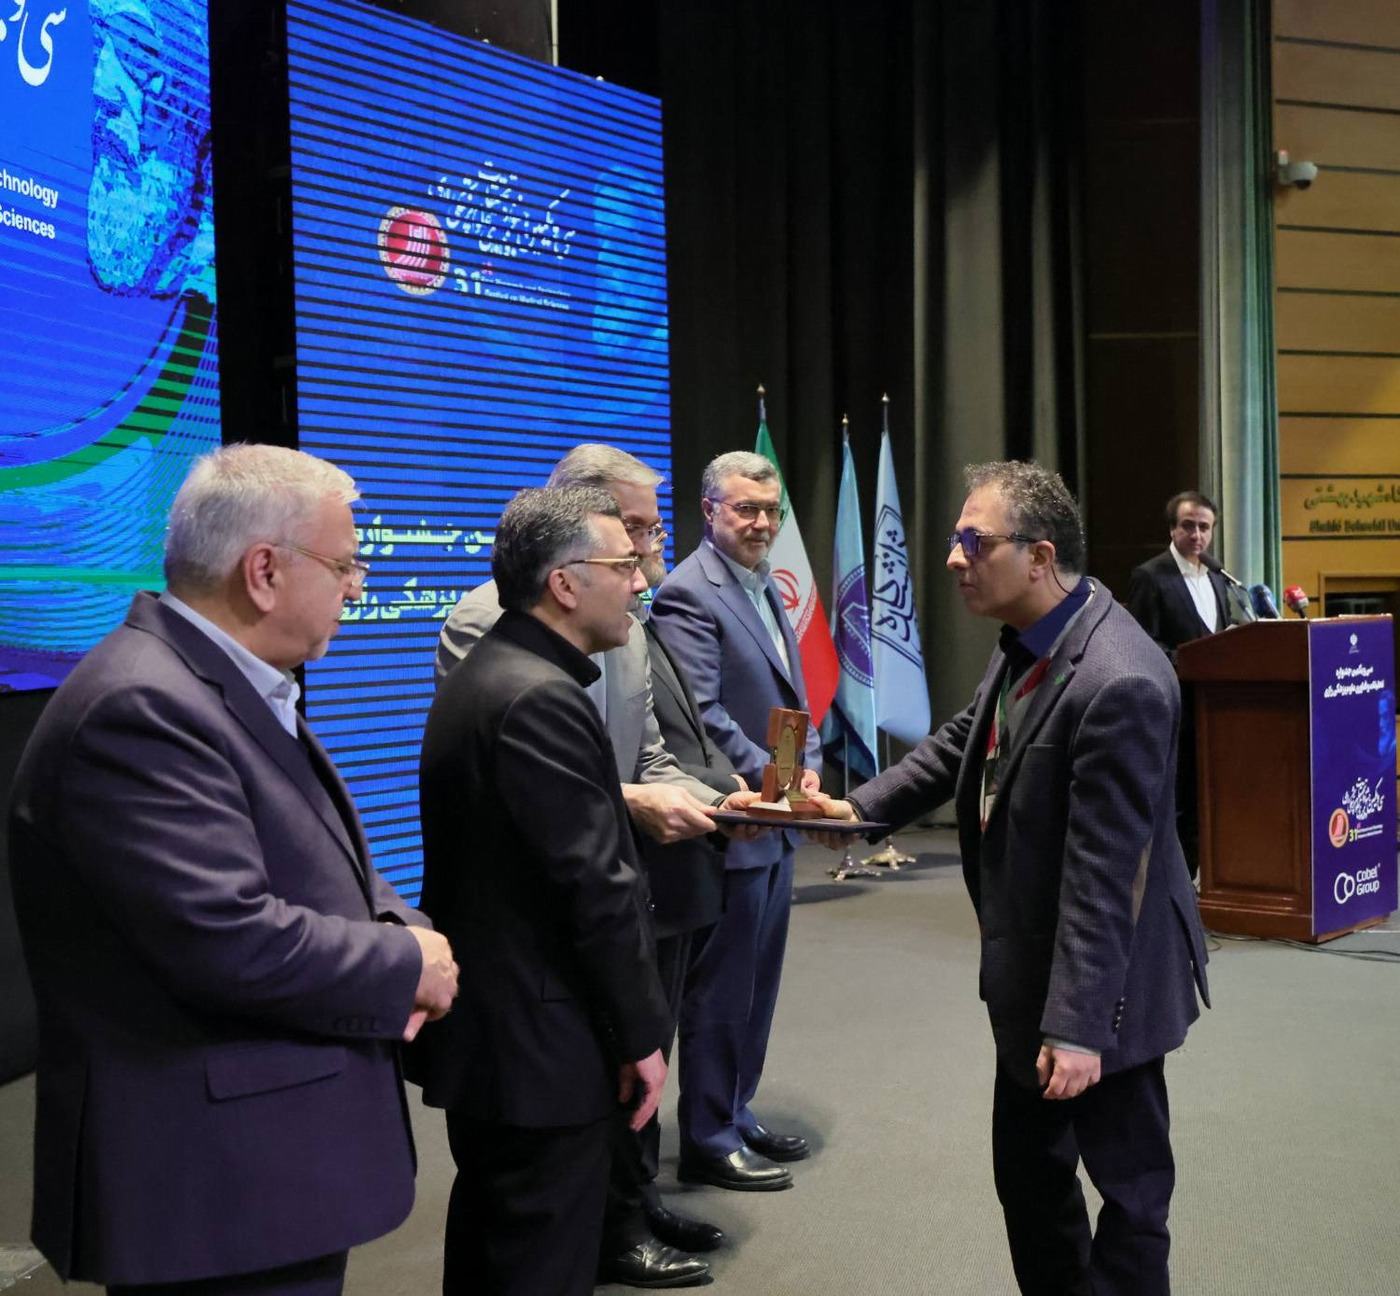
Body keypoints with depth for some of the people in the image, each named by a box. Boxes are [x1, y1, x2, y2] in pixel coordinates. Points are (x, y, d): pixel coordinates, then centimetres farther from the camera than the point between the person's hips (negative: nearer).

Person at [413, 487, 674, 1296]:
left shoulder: (484, 676, 10)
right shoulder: (541, 698, -22)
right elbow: (596, 889, -22)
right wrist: (642, 1034, -14)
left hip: (485, 1026, 10)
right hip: (544, 1043, -10)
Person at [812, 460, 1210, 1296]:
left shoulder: (1119, 684, -29)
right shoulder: (1029, 642, 0)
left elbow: (1101, 875, -29)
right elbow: (964, 742, 15)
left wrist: (1078, 1023, -26)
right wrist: (861, 806, 4)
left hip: (1099, 984, -9)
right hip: (1031, 976, 9)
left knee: (1128, 1191, 9)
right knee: (1028, 1174, 22)